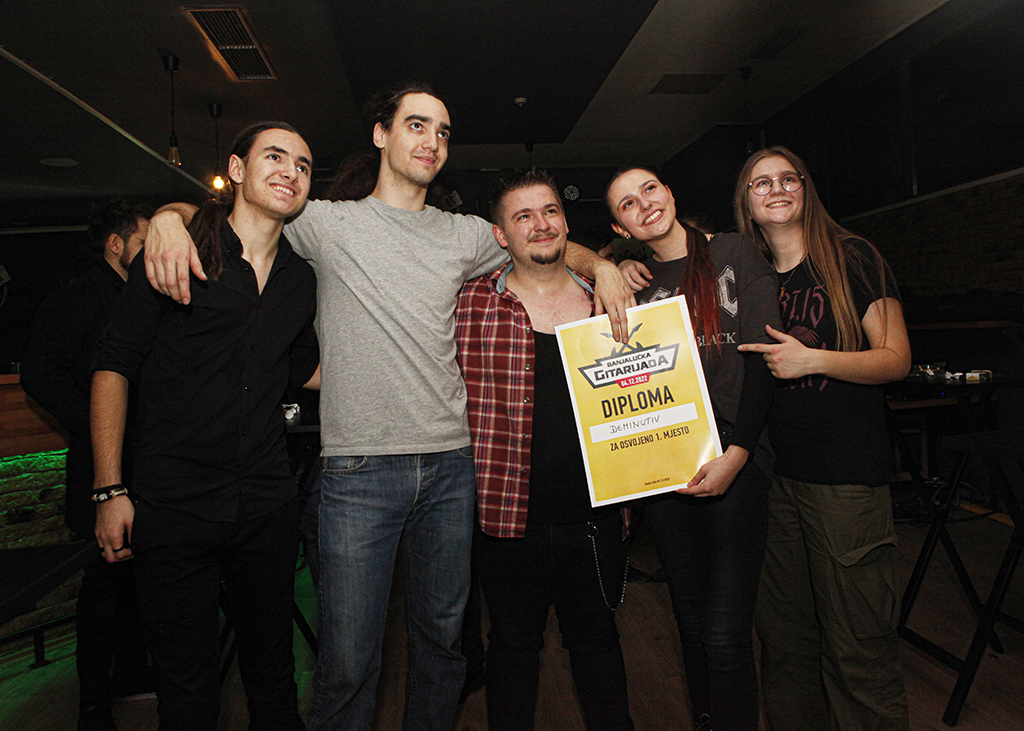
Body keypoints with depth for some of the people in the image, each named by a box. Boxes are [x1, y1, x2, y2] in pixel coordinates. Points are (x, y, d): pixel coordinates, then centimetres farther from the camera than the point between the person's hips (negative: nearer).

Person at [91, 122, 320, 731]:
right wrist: (111, 490, -7)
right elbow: (115, 366, -3)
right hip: (174, 507, -3)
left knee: (272, 674, 16)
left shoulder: (301, 279, 8)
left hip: (269, 507, 4)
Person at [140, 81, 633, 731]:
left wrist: (602, 265, 4)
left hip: (450, 464, 4)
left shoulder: (465, 235, 12)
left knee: (441, 639, 17)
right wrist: (170, 218, -9)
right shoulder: (329, 222, 4)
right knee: (348, 662, 2)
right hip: (360, 469, -3)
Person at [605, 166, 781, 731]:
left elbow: (761, 359, -4)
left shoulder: (734, 253, 4)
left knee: (726, 636, -7)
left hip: (734, 461, -3)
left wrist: (737, 454, -12)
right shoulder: (634, 282, 14)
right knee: (692, 625, 12)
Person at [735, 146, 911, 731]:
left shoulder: (851, 258, -1)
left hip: (848, 479, -4)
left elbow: (896, 359, -4)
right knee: (783, 638, 14)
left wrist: (813, 360, -20)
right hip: (775, 474, 5)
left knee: (858, 651, 1)